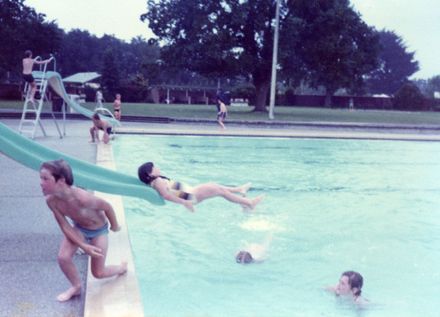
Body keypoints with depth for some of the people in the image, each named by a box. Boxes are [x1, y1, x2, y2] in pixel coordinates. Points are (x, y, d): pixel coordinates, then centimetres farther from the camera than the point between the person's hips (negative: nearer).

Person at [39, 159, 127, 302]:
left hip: (99, 230, -4)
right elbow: (65, 226, -16)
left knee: (98, 273, 5)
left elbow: (107, 207, -24)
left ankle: (122, 267, 39)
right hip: (78, 228, 4)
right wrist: (83, 246, -23)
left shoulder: (82, 198, -43)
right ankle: (76, 287, 13)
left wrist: (115, 226, -5)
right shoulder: (51, 200, -27)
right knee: (63, 257, -16)